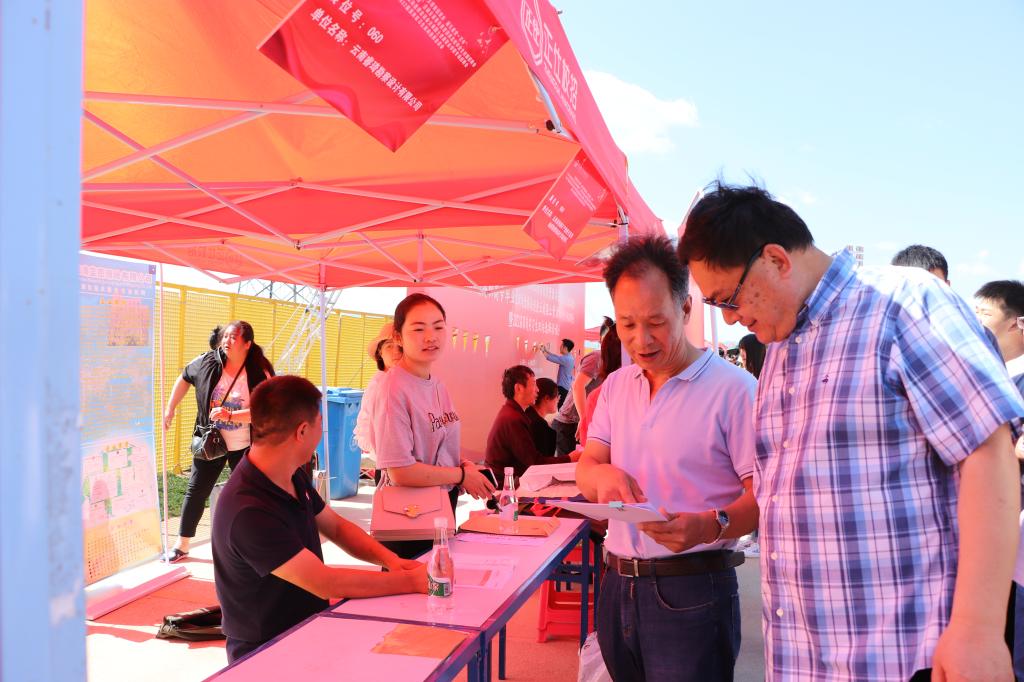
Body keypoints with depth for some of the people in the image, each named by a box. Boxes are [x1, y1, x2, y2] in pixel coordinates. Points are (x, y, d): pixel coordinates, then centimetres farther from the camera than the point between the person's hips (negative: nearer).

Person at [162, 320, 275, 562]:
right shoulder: (207, 362, -8)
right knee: (196, 491, 7)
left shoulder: (259, 374, -16)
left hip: (244, 445, -2)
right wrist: (170, 409, 11)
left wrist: (229, 416, -31)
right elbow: (184, 379, 11)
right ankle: (182, 544, 23)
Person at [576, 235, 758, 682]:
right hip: (617, 586, 6)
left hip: (692, 592, -6)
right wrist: (603, 475, -16)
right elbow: (585, 468, 7)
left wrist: (712, 526, -32)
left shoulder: (734, 388, -11)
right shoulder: (615, 386, 9)